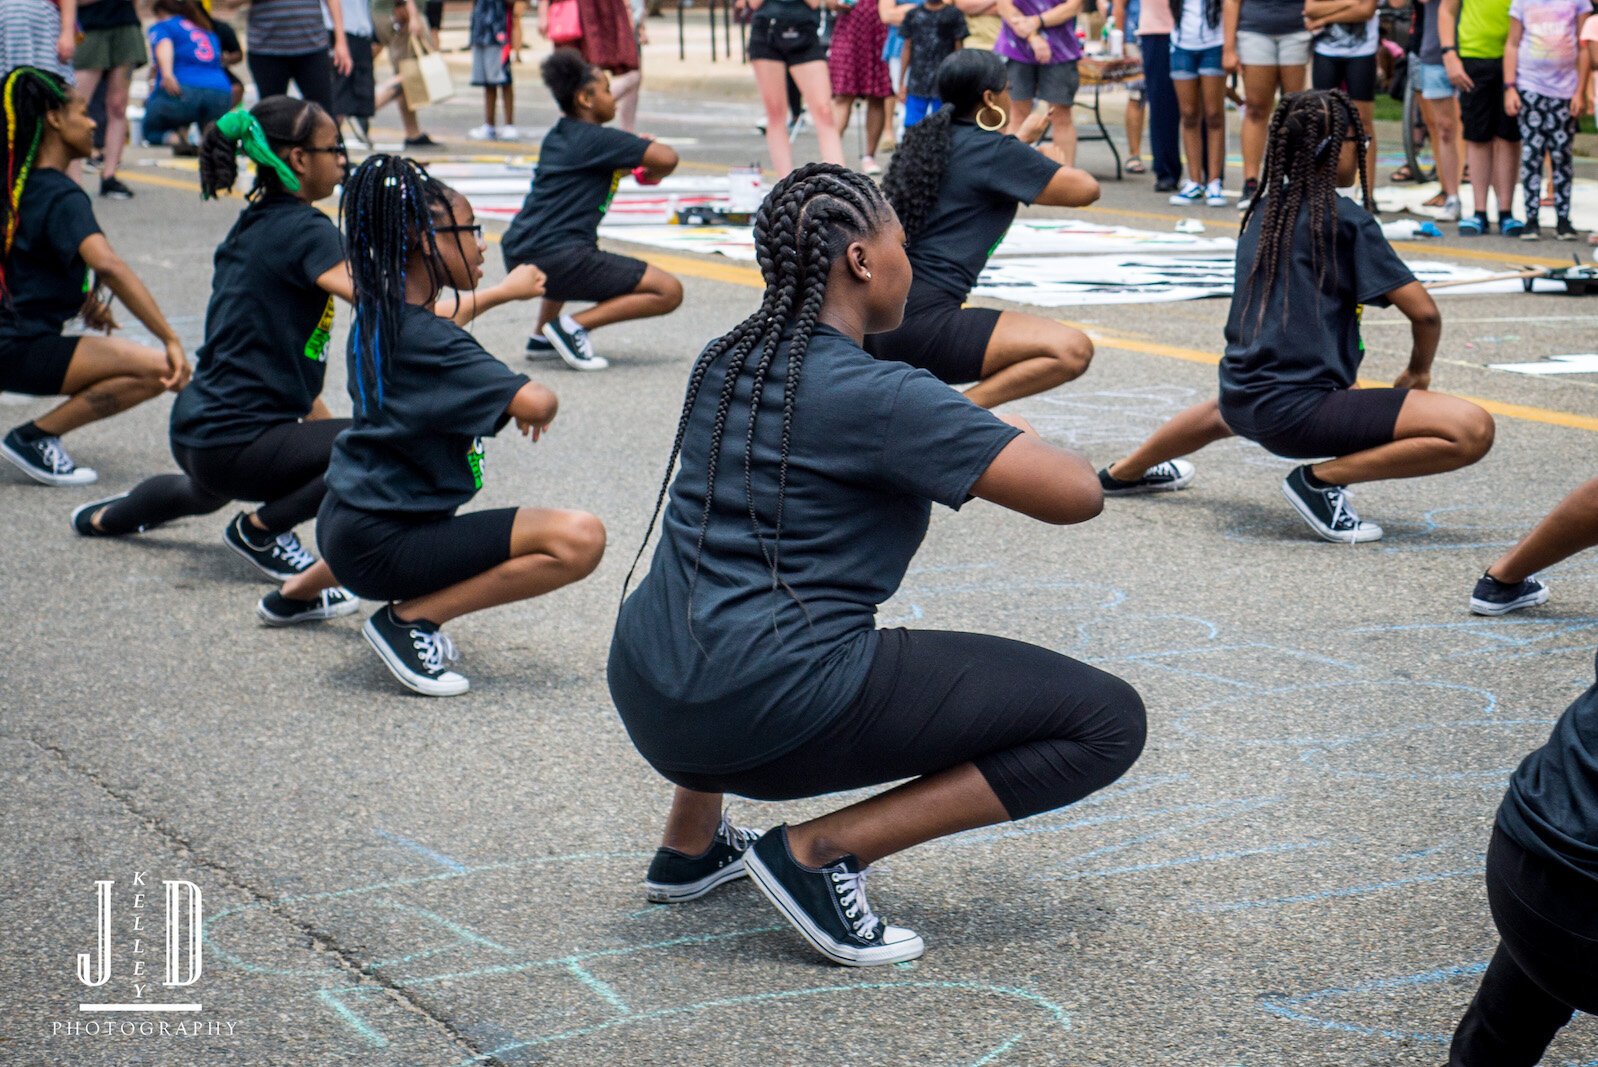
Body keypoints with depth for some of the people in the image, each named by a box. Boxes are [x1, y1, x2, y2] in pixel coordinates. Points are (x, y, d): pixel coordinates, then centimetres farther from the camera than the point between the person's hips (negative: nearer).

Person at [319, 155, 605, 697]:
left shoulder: (378, 316, 6)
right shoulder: (426, 339, -22)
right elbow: (535, 403, -33)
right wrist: (538, 409, -10)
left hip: (346, 521, 10)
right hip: (382, 544, -10)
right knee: (580, 539, -22)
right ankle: (412, 617, -13)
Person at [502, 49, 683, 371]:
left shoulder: (556, 138, 20)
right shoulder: (597, 139, -6)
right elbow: (667, 159, -13)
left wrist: (636, 150, 23)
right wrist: (650, 174, 10)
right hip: (556, 261, -9)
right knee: (669, 292, -8)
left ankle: (541, 336, 31)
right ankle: (573, 327, -13)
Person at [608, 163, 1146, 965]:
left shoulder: (722, 364, 10)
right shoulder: (877, 396, -13)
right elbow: (1077, 495, -15)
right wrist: (1023, 445, 9)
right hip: (776, 715, -9)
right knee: (1108, 721, -6)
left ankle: (690, 840, 36)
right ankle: (821, 850, -7)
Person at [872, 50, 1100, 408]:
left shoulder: (928, 140, 15)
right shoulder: (994, 151, -8)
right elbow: (1086, 190, -4)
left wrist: (1024, 139, 50)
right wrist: (1057, 166, 18)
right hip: (922, 321, -9)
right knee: (1073, 350, -14)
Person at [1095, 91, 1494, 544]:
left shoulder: (1263, 210, 13)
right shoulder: (1344, 217, -8)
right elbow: (1423, 311, -7)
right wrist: (1418, 372, 11)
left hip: (1242, 400, 9)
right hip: (1296, 411, -9)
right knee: (1472, 430, -18)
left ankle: (1123, 472, 62)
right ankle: (1323, 478, -14)